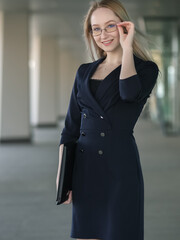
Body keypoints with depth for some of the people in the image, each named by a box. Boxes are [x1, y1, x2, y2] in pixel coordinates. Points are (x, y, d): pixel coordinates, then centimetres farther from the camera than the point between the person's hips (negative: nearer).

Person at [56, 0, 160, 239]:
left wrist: (127, 46, -11)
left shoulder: (145, 69, 1)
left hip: (120, 166, -4)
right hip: (84, 168, 4)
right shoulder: (84, 72, 12)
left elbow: (130, 92, -23)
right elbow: (70, 127, 13)